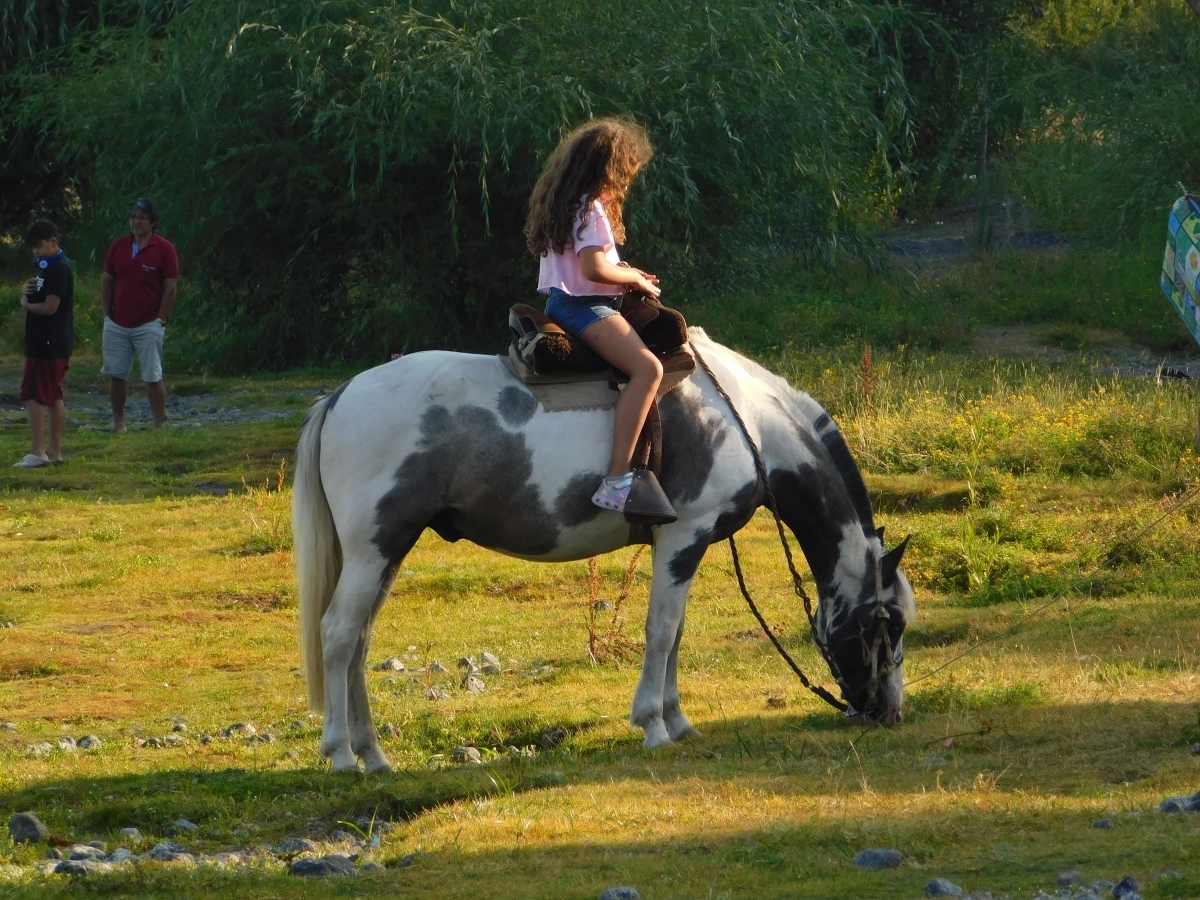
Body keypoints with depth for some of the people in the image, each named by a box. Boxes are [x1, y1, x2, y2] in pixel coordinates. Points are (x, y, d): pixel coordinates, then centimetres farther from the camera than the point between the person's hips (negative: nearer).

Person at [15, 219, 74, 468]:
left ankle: (37, 453, -12)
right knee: (54, 397, 12)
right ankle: (54, 451, 17)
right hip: (55, 343, 10)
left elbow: (49, 307, -22)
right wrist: (28, 292, -3)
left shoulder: (59, 269, -17)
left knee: (34, 396, -10)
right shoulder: (46, 267, 15)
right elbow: (38, 300, 20)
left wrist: (26, 304, -5)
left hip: (48, 343, -10)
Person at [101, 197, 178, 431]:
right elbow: (107, 282, 12)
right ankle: (118, 423, 14)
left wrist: (160, 320, -10)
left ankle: (159, 426, 0)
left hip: (148, 326, -4)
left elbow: (170, 288, -6)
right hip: (116, 324, 4)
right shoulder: (118, 247, 8)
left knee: (153, 378, -4)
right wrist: (107, 314, 4)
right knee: (116, 375, 5)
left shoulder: (164, 249, -5)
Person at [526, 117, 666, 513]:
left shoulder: (563, 204, 14)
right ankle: (617, 479, -38)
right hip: (583, 307, -11)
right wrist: (634, 278, -9)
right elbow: (594, 269, -25)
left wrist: (624, 272, 11)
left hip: (560, 302, 11)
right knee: (647, 367, -27)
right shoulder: (591, 210, -16)